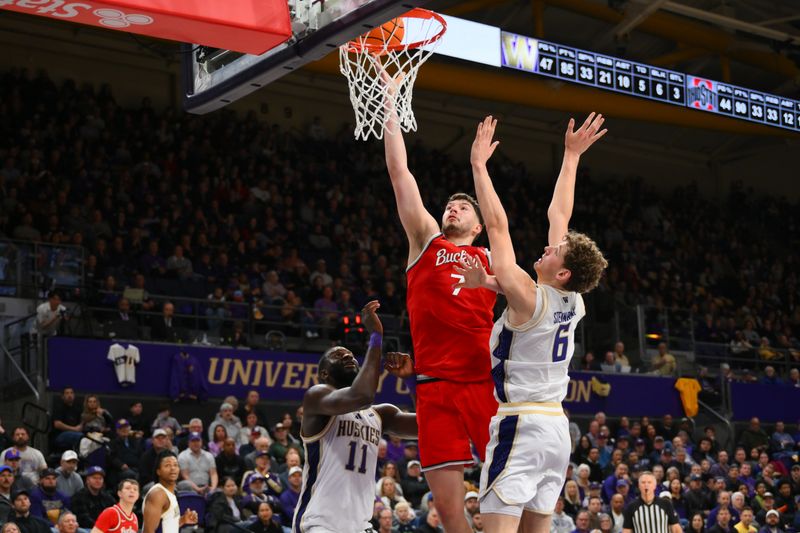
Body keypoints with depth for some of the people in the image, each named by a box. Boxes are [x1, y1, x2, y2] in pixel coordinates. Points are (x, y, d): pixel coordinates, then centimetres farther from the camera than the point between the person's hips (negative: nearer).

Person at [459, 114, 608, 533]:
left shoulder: (529, 298, -13)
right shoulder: (572, 301, 5)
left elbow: (497, 226, -12)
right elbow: (559, 215, 13)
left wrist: (479, 164, -7)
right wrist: (572, 157, 18)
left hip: (520, 424, -8)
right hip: (556, 425, 8)